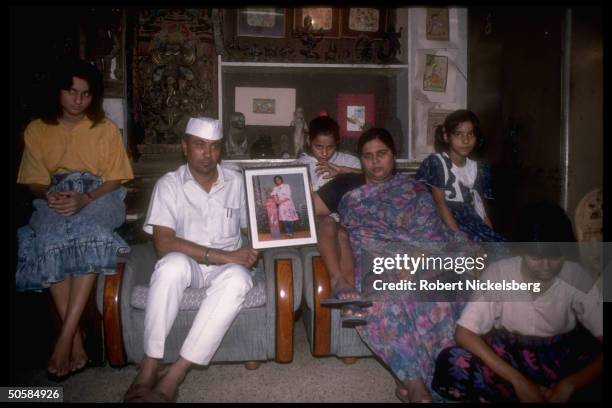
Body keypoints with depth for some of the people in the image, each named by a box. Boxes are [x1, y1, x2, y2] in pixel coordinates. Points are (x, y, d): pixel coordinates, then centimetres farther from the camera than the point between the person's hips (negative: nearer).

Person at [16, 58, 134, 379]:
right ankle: (76, 341, -29)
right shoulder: (36, 130, 10)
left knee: (89, 235, -36)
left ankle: (64, 338, -33)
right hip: (55, 200, 2)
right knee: (50, 241, -33)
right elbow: (34, 181, 11)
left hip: (98, 196, -1)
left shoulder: (106, 129, 3)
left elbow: (115, 179, 0)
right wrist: (49, 195, -13)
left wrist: (84, 199, -18)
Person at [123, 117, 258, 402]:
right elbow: (164, 243, -18)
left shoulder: (236, 182, 3)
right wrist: (224, 256, -23)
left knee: (238, 279, -35)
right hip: (187, 265, -1)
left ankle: (173, 377, -31)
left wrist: (248, 253, -11)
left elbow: (249, 228, 13)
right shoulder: (169, 184, -6)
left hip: (226, 267, 2)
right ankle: (149, 370, -27)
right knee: (174, 264, -37)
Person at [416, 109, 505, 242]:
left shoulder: (479, 169, 16)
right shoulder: (435, 163, -2)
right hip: (447, 228, -6)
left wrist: (492, 236, -2)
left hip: (475, 226, 6)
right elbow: (440, 204, -11)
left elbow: (480, 208, 13)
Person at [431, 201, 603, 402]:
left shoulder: (576, 278, -14)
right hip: (507, 355, -1)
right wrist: (517, 380, -29)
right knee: (450, 364, -31)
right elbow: (464, 333, -23)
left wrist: (569, 384, -30)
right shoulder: (499, 272, -18)